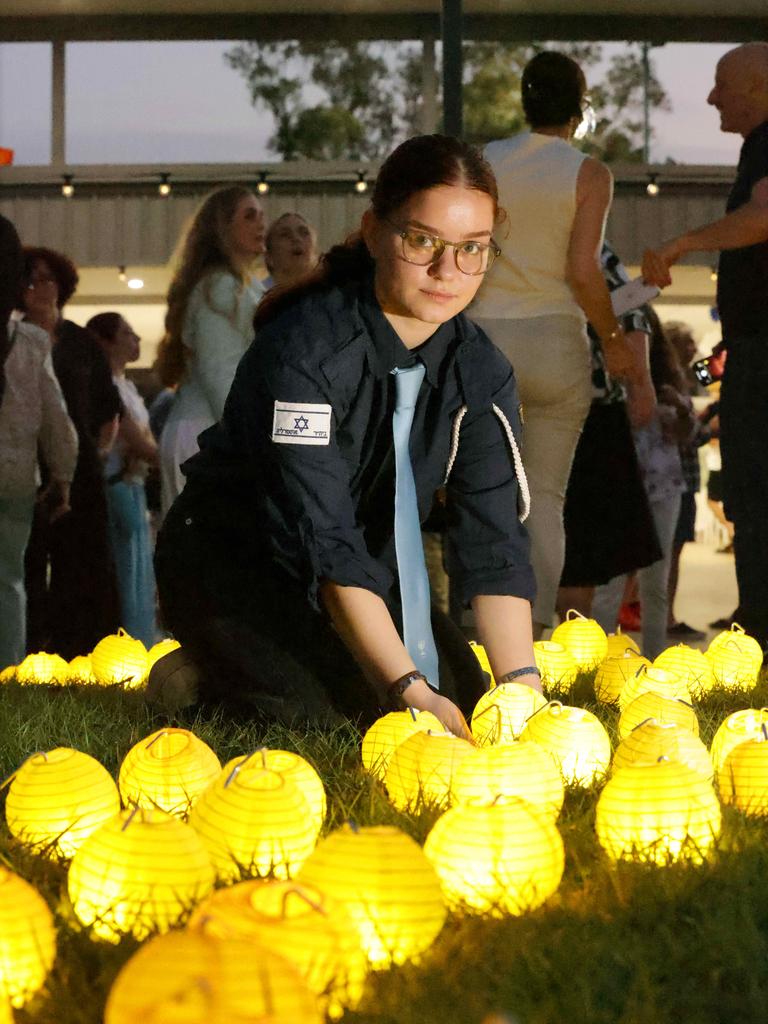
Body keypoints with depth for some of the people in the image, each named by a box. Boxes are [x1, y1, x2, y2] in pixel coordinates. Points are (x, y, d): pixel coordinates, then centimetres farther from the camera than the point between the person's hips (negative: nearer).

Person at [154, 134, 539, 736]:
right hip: (229, 562, -6)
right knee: (324, 705, -29)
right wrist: (410, 690, -42)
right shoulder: (303, 348, -30)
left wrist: (522, 686, -31)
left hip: (360, 573, 7)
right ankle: (198, 679, 2)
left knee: (462, 697, -9)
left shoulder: (481, 374, -11)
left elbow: (493, 541, -16)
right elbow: (325, 541, -35)